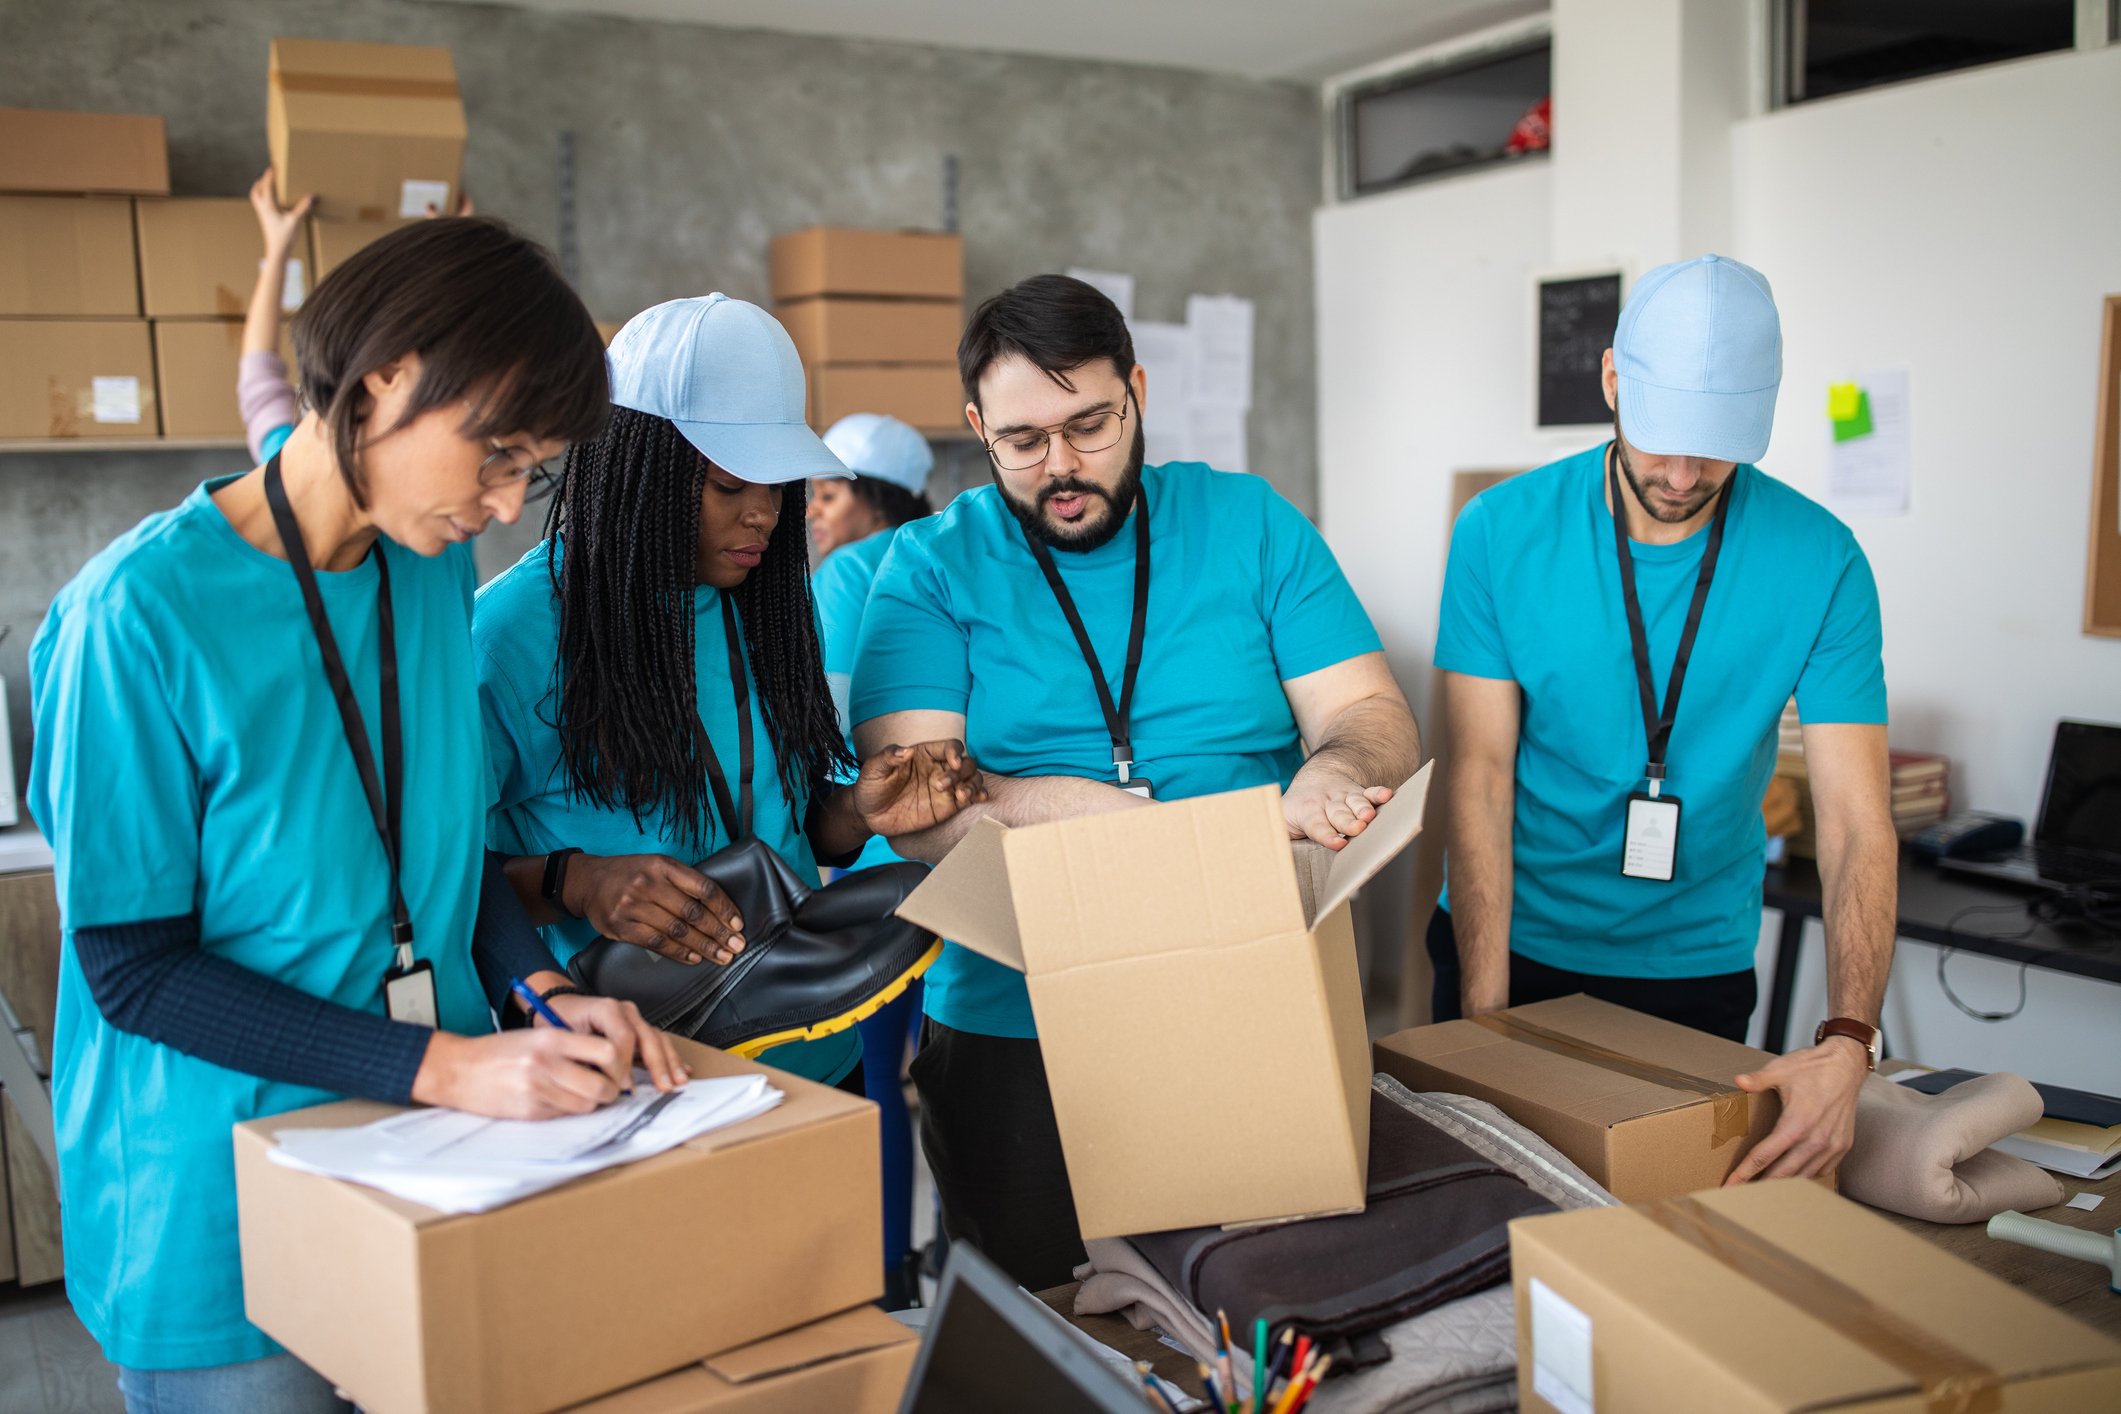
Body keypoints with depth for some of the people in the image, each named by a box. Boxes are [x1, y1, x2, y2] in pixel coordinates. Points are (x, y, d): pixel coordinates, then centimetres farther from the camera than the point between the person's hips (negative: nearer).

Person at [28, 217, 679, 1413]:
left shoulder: (437, 568, -1)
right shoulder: (144, 611, -20)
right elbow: (133, 966, -17)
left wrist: (546, 992, -8)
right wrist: (442, 1066, -23)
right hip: (224, 1224, -5)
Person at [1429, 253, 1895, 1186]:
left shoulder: (1820, 561, -12)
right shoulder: (1502, 533, -13)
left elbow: (1857, 820, -17)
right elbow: (1481, 774, -14)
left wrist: (1848, 1043, -31)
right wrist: (1484, 1016, -19)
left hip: (1696, 966, 0)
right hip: (1509, 943, 0)